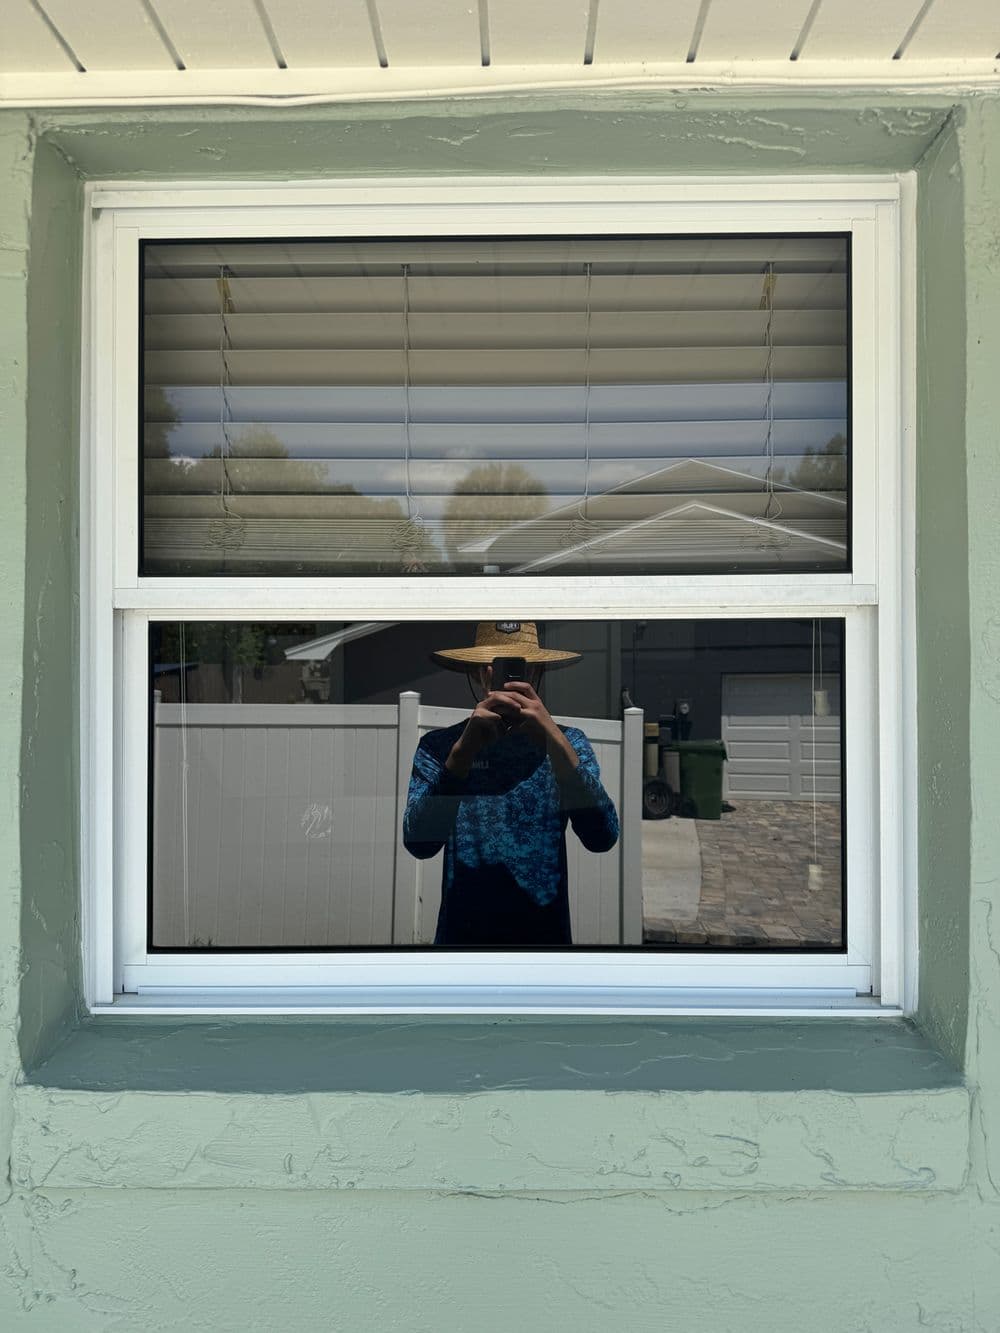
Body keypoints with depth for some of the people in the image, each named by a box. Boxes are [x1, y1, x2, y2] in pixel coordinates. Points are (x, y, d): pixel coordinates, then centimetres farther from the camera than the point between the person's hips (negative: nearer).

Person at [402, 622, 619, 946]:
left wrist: (554, 739, -27)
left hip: (545, 934, 1)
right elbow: (419, 843, -18)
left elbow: (602, 838, -16)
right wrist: (464, 748, -29)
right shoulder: (439, 745, -5)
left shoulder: (567, 741, -2)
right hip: (461, 934, -1)